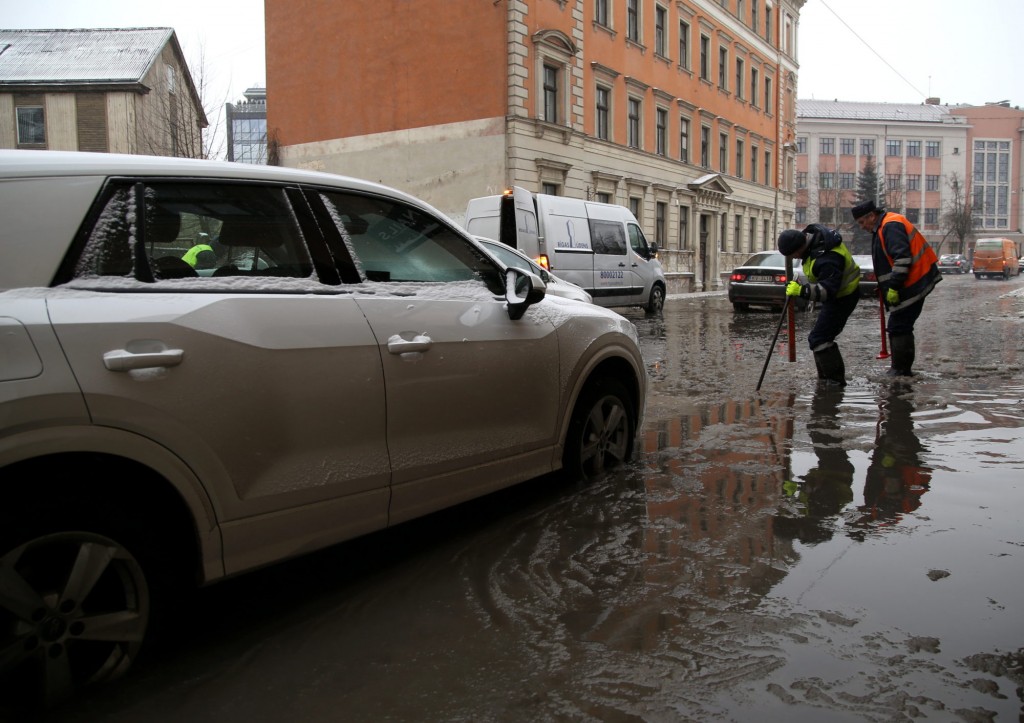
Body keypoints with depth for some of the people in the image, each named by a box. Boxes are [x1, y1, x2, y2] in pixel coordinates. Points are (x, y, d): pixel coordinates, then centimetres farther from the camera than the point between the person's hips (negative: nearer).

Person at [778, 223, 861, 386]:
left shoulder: (826, 260, -37)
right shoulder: (812, 232, -7)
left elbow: (828, 290, -40)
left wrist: (802, 291, -49)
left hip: (842, 298, -11)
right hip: (835, 293, 11)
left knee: (818, 339, -13)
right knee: (824, 335, 18)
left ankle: (835, 379, -6)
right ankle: (826, 376, 27)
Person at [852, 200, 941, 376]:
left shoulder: (891, 226, -15)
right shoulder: (882, 228, 17)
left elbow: (902, 258, -24)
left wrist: (893, 287, -23)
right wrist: (883, 287, 21)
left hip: (912, 285, -11)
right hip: (914, 284, 11)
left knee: (898, 329, -8)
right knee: (902, 328, 14)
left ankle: (900, 370, -4)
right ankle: (903, 370, 20)